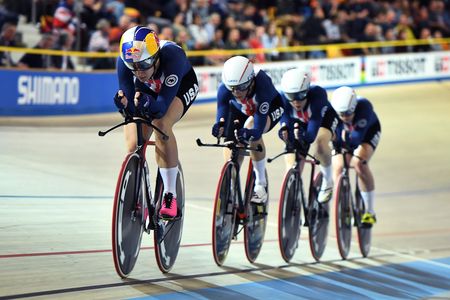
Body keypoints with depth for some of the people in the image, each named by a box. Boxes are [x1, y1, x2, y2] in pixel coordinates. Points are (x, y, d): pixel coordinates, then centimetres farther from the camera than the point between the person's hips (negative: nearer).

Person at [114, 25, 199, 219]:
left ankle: (170, 196, -26)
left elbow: (162, 105, -41)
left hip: (181, 86, -3)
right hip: (148, 89, 3)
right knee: (133, 148, -11)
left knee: (161, 124, -32)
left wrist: (148, 104, -61)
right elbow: (131, 109, -28)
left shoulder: (172, 56, -41)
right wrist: (123, 104, -50)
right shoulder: (124, 62, -32)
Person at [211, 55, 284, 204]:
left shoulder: (262, 84, -43)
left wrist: (250, 132, -67)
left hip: (270, 109, -4)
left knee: (252, 126, -34)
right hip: (240, 110, 4)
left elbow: (259, 127, -46)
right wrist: (219, 127, -60)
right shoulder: (224, 88, -34)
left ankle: (261, 185, -22)